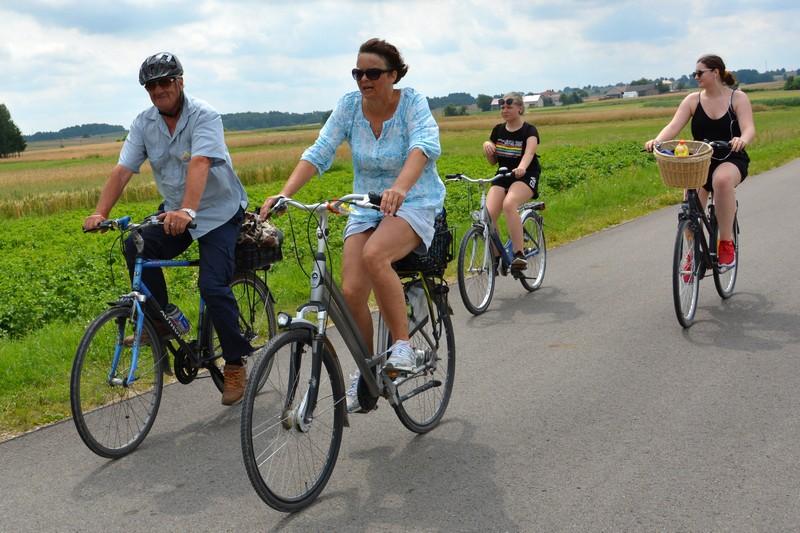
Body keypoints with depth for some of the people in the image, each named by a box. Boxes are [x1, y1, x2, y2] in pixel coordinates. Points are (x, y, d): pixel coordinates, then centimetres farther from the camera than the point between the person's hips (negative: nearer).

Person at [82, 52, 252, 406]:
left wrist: (187, 210, -50)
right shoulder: (144, 123, -2)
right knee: (137, 248, -21)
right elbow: (123, 170, -10)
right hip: (174, 211, 5)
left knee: (213, 286, -17)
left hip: (219, 211, -5)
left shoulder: (203, 116, -18)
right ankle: (159, 321, -2)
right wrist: (100, 213, -24)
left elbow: (199, 164, -35)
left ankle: (235, 364, 1)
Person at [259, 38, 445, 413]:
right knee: (351, 291, -12)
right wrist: (284, 194, -27)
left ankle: (402, 344, -19)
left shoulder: (412, 102, -13)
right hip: (365, 209, 4)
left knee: (374, 255, -35)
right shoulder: (349, 105, -3)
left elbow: (425, 146, -32)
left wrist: (399, 188, -52)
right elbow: (319, 152, -11)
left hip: (415, 204, -4)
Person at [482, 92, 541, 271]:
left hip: (525, 177, -5)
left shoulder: (529, 130, -7)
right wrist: (487, 146, -7)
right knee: (488, 215, -20)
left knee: (509, 204, -36)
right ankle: (495, 257, 0)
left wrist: (521, 167, -49)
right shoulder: (498, 130, 8)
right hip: (502, 177, 5)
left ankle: (519, 255, -30)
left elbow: (529, 152, -27)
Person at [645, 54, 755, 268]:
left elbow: (749, 129, -16)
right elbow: (674, 126, -9)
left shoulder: (738, 98, -2)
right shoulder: (693, 100, 4)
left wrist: (742, 140, -41)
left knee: (722, 179, -39)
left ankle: (726, 244, -27)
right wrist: (656, 141, -31)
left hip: (731, 161, -3)